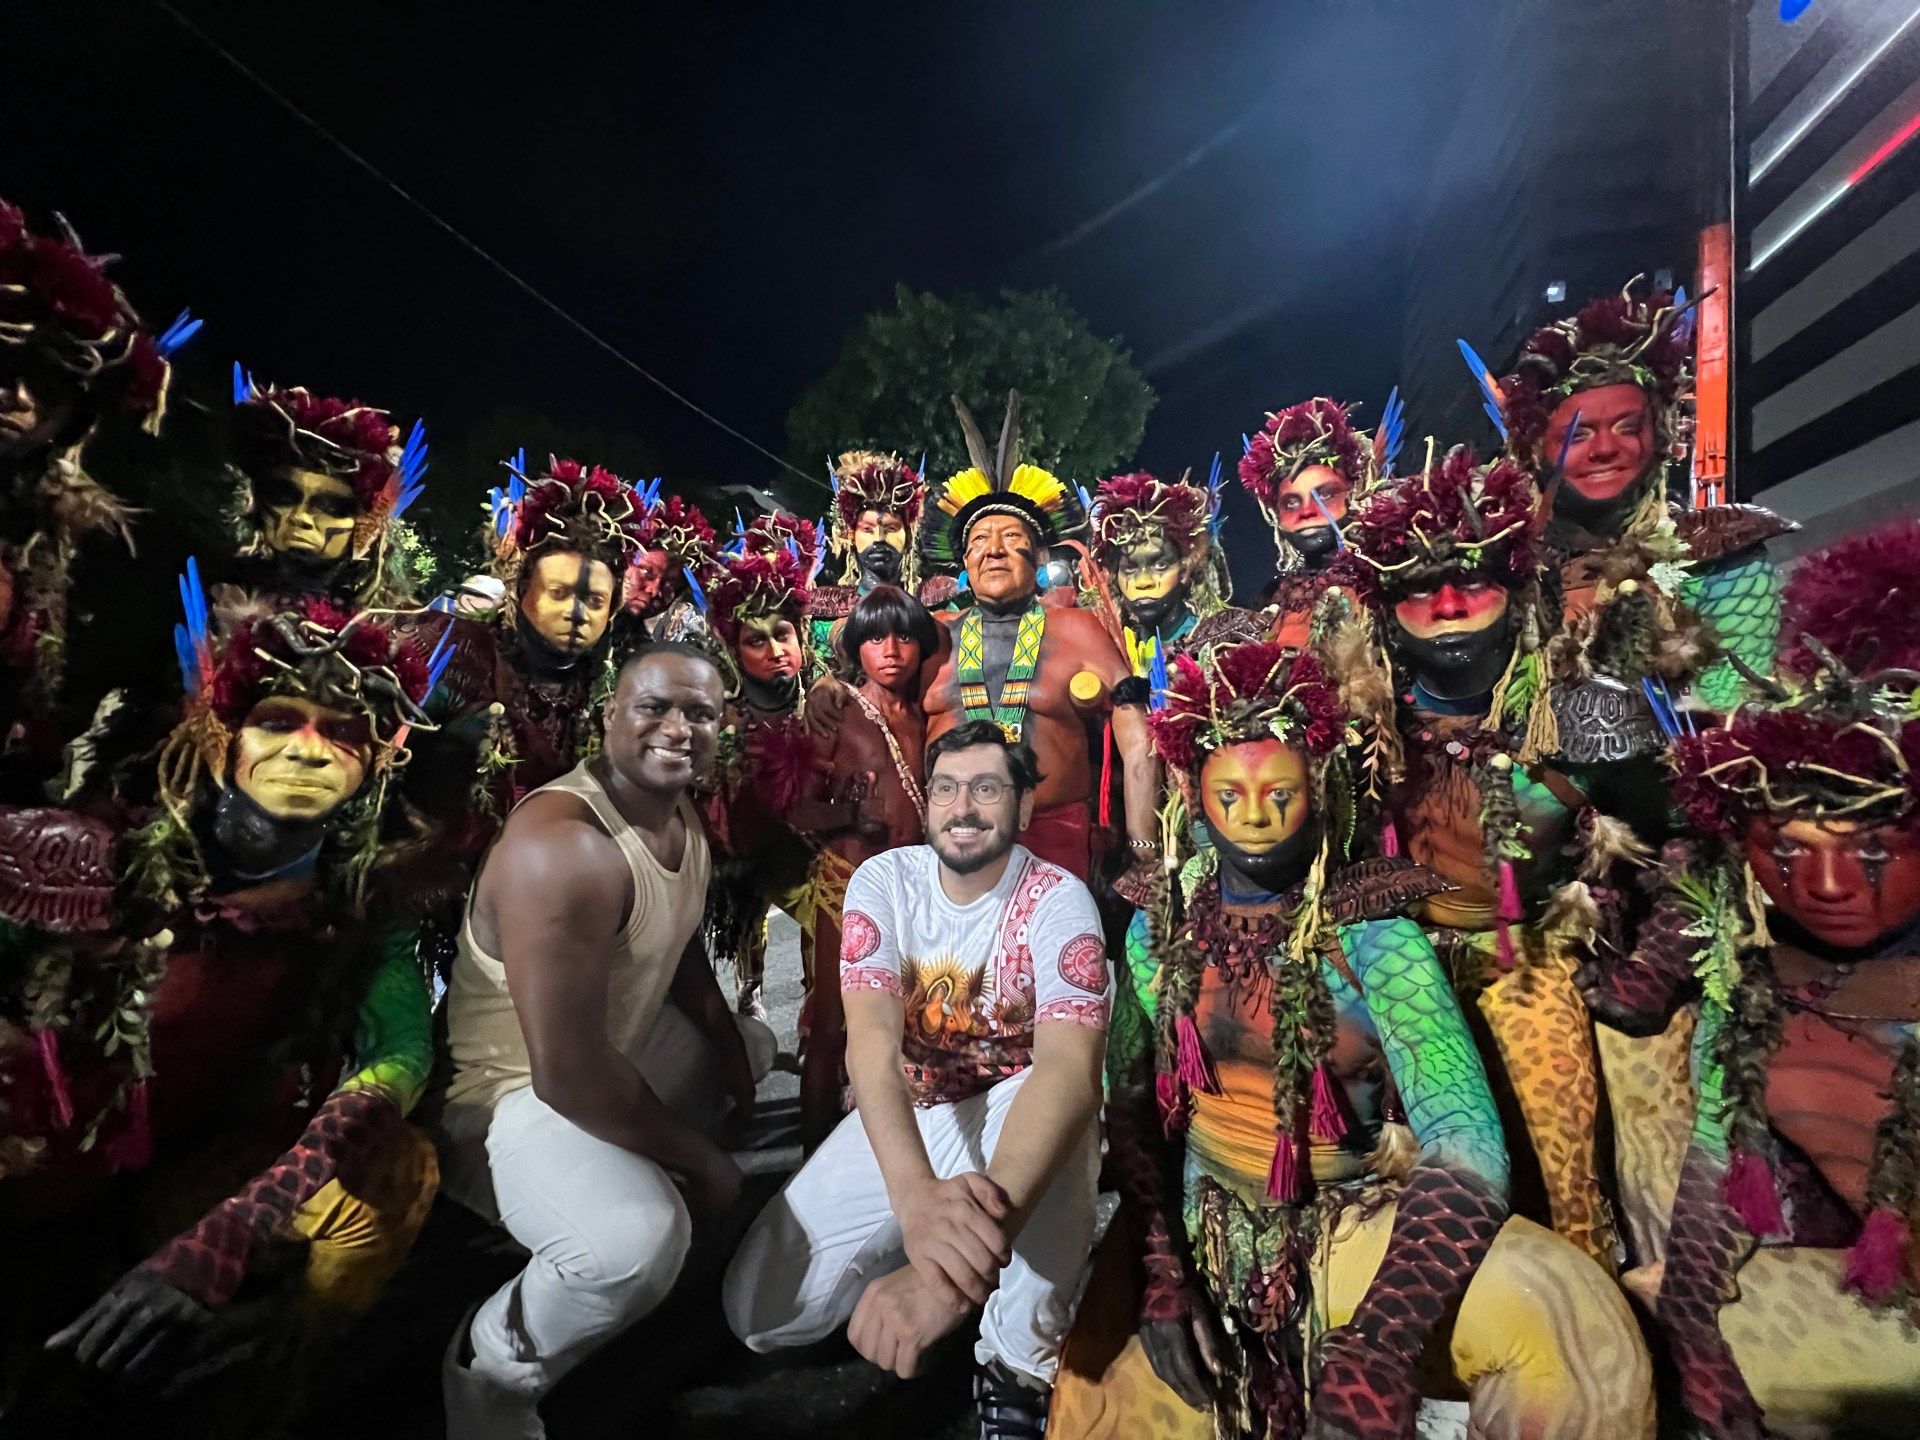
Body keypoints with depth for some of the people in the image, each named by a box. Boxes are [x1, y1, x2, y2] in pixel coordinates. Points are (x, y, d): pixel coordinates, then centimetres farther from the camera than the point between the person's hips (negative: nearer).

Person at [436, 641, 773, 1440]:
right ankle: (490, 1374, 1)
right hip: (512, 1091, -9)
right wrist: (702, 1159, -18)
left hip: (622, 1045, 9)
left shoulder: (680, 811, -3)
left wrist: (729, 1045, 1)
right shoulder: (564, 848, -32)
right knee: (641, 1238, -32)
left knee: (753, 1044, 24)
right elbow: (568, 1073, -33)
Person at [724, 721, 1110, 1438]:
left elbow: (1070, 1066, -35)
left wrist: (989, 1225, -52)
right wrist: (917, 1194, -46)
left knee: (1072, 1122, -36)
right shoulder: (884, 880, -13)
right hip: (901, 1116, 2)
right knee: (761, 1310, -9)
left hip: (1014, 1110, -2)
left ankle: (1019, 1367, -10)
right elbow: (871, 1038, -26)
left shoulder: (1058, 900, -20)